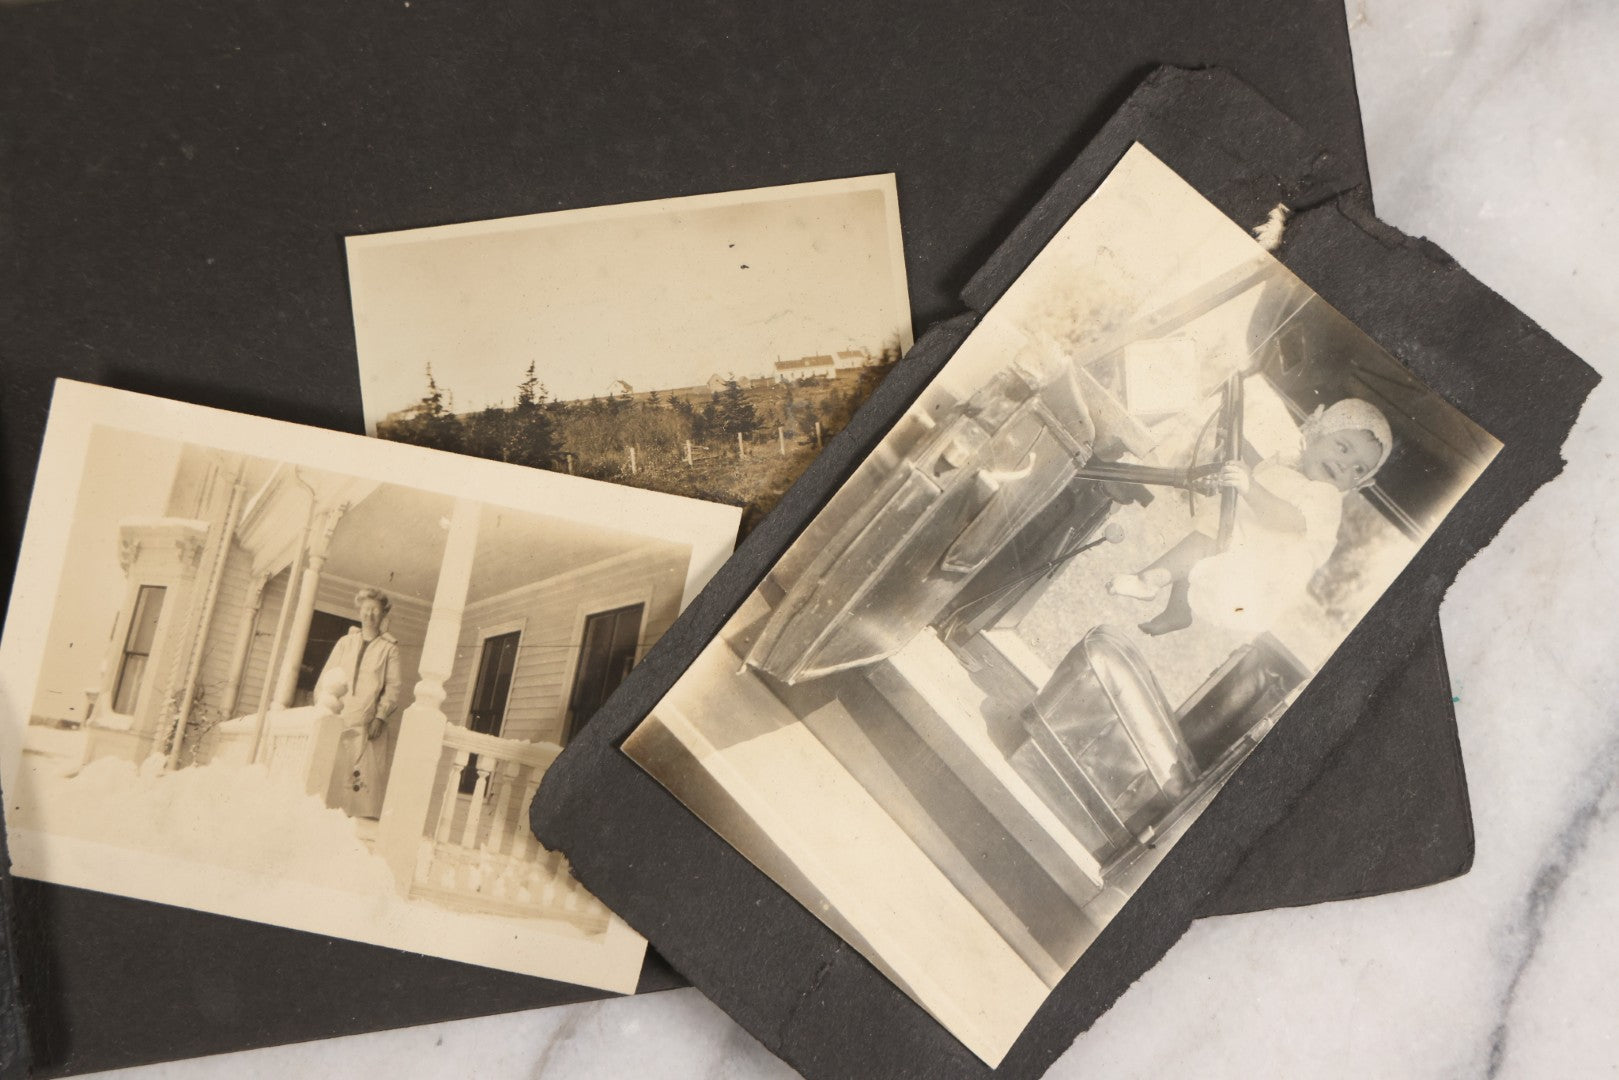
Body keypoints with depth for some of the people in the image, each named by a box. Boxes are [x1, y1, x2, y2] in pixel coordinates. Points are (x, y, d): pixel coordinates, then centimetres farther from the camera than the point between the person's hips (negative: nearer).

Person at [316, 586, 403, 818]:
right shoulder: (345, 642, 19)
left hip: (368, 726, -3)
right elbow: (325, 677, 15)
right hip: (337, 720, 3)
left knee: (364, 777, -12)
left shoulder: (389, 648, 10)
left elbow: (393, 686, 2)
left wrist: (381, 717, -11)